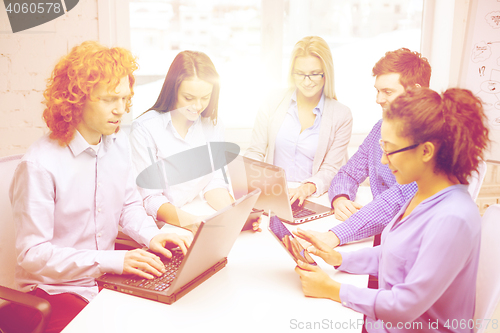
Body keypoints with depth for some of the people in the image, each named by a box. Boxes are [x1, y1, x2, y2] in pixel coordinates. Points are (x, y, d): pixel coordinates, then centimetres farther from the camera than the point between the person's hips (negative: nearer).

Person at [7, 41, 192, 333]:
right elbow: (33, 254, -20)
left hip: (107, 276, 6)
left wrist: (151, 235, -7)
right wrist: (113, 260, -27)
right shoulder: (40, 165, -21)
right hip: (54, 291, -6)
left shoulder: (119, 141, 2)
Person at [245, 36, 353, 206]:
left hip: (312, 198, 0)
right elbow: (255, 153, 6)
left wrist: (308, 188, -23)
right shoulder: (273, 105, 4)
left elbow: (331, 169, -2)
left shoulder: (341, 115, 0)